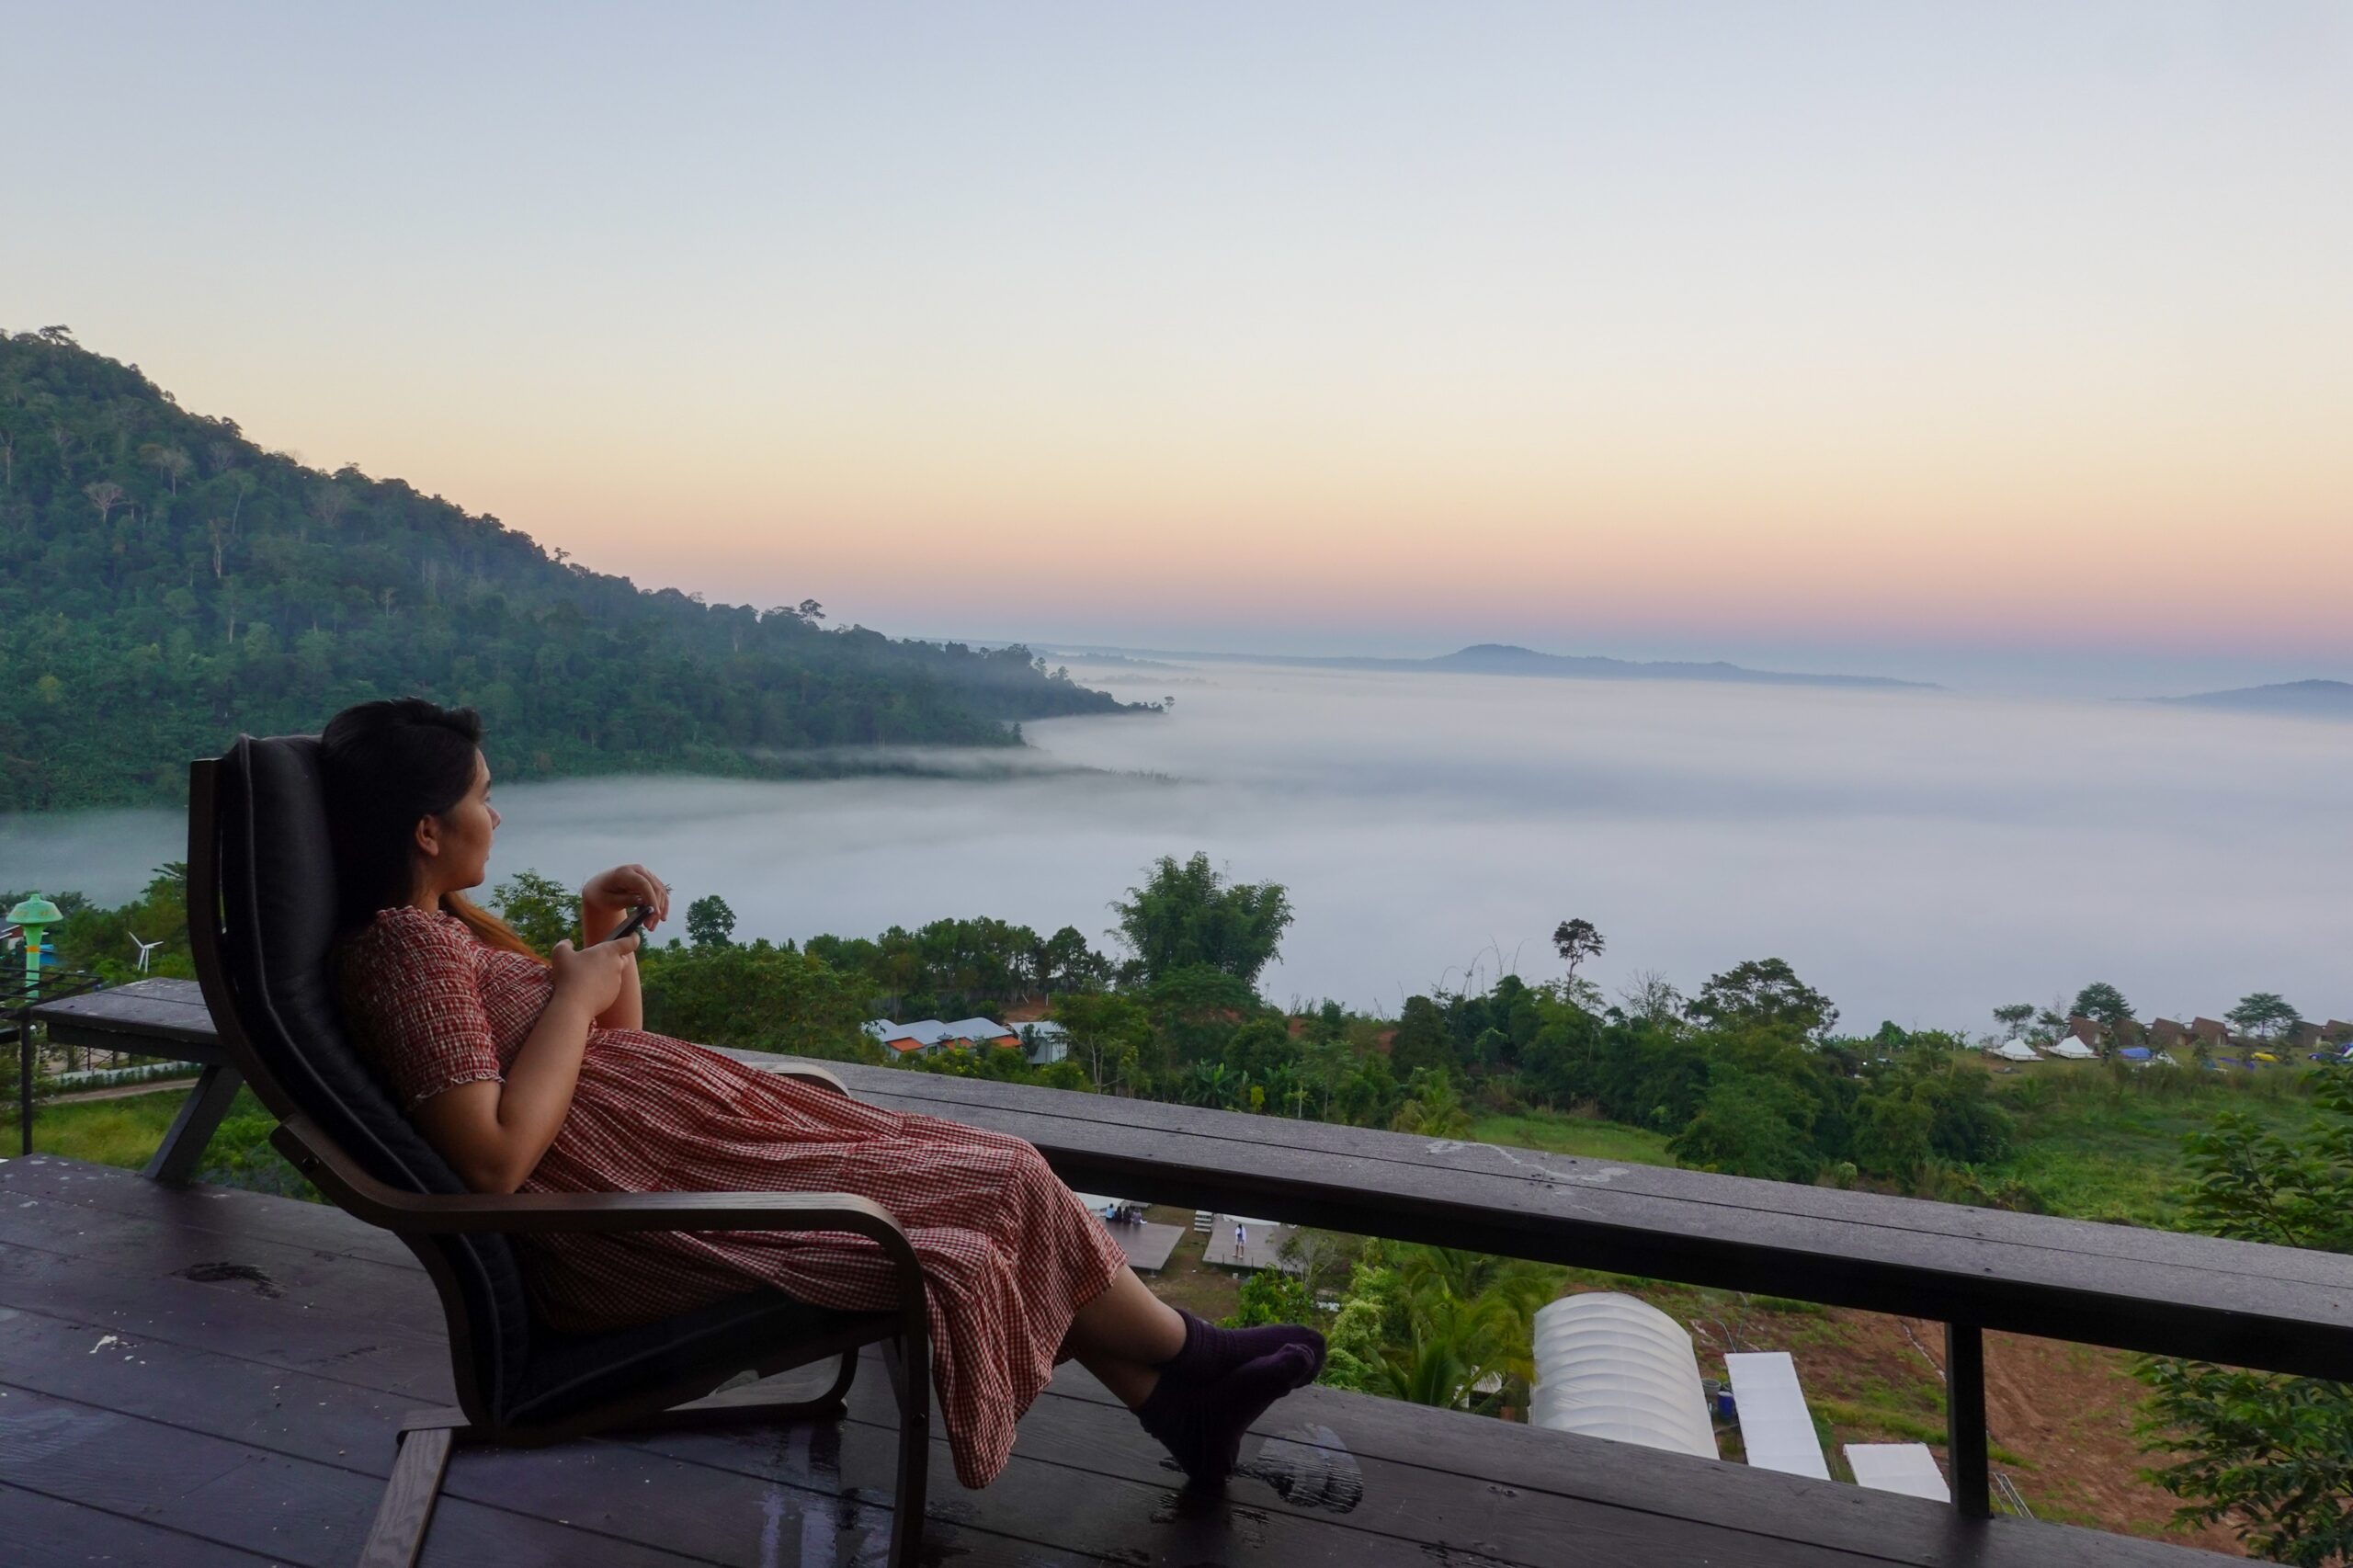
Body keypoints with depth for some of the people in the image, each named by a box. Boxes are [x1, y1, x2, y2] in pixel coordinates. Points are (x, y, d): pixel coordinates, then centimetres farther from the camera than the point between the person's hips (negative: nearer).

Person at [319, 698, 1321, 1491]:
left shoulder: (443, 923, 14)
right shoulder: (406, 946, -17)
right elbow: (497, 1157, -26)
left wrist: (600, 932, 5)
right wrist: (577, 991, -17)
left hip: (668, 1150, 10)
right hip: (627, 1234, -10)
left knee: (989, 1185, 5)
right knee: (1002, 1188, -7)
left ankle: (1172, 1402, 12)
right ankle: (1185, 1357, 16)